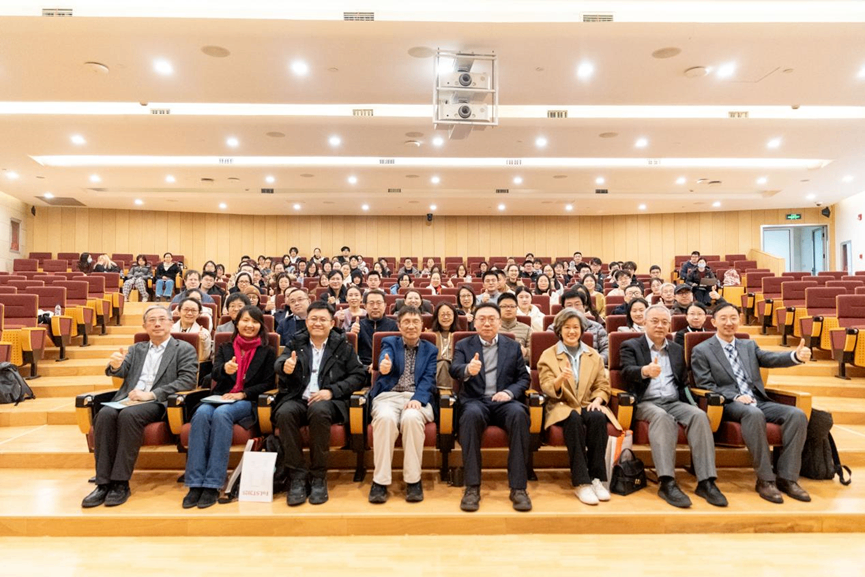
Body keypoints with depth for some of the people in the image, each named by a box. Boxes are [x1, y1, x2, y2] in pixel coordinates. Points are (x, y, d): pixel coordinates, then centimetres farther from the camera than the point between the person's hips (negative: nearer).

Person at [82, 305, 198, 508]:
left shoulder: (184, 349, 8)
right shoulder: (137, 349, 25)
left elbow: (188, 380, -5)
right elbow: (120, 372, 10)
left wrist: (151, 394, -14)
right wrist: (115, 365, -16)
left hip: (158, 403, -4)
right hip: (129, 400, 5)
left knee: (128, 414, -34)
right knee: (105, 414, -27)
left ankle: (121, 483, -26)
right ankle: (104, 483, -23)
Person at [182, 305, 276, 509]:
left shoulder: (267, 352, 11)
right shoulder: (225, 348, 17)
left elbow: (268, 383, 3)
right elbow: (215, 375, 0)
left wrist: (243, 393, -12)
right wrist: (225, 369, -26)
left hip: (248, 402, -3)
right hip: (220, 398, 3)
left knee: (221, 414, -36)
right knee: (201, 413, -32)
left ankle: (212, 484, -34)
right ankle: (195, 483, -32)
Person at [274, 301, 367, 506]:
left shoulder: (343, 345, 12)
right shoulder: (296, 343, 15)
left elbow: (359, 375, 4)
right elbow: (279, 363, -4)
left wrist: (332, 391, -11)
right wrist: (285, 366, -30)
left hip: (328, 402, -2)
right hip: (297, 399, 2)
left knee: (319, 410, -35)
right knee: (284, 413, -31)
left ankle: (319, 478, -19)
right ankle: (297, 477, -19)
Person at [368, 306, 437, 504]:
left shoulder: (431, 350, 17)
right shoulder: (389, 342, 14)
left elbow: (429, 379, 2)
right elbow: (385, 360, -11)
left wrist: (417, 399, -19)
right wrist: (384, 366, -38)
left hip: (417, 397, 0)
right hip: (388, 396, 0)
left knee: (411, 418, -35)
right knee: (386, 418, -35)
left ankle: (413, 480, -21)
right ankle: (380, 480, -23)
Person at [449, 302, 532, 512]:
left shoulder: (513, 346, 16)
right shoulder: (463, 346, 11)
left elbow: (524, 378, 12)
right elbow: (454, 370, -8)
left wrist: (509, 392, -10)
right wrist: (468, 370, -32)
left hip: (505, 401, 1)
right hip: (476, 401, -1)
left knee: (518, 413, -33)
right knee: (471, 414, -36)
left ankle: (518, 487, -26)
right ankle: (472, 487, -29)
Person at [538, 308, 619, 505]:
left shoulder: (594, 355, 17)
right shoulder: (548, 355, 7)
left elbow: (603, 385, 12)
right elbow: (547, 389, -4)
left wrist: (598, 399, -11)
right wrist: (560, 379, -27)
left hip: (587, 405, 3)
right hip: (561, 406, -2)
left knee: (598, 417, -33)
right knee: (574, 418, -36)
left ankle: (597, 478, -24)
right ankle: (581, 482, -33)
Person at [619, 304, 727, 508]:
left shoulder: (677, 350, 23)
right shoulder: (630, 346, 7)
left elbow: (684, 383, 21)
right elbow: (627, 372, -12)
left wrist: (690, 403, 0)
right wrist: (645, 370, -36)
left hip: (674, 402, 5)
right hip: (646, 403, -4)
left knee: (699, 415, -27)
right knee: (663, 417, -37)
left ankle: (706, 482, -28)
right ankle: (667, 483, -41)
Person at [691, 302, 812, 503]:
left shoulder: (749, 346, 20)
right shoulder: (701, 351, 3)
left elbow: (772, 359, 2)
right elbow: (705, 385, -4)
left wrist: (797, 356, -19)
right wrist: (735, 397, -18)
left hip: (758, 401, 6)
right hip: (728, 404, -6)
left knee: (797, 414, -20)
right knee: (754, 414, -37)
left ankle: (787, 478, -14)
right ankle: (765, 479, -26)